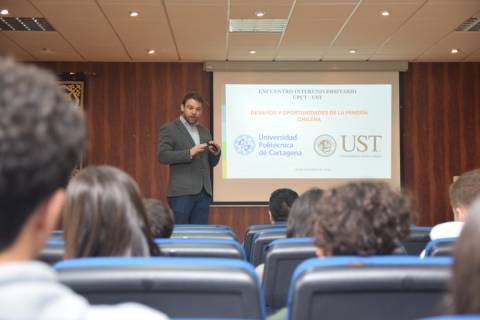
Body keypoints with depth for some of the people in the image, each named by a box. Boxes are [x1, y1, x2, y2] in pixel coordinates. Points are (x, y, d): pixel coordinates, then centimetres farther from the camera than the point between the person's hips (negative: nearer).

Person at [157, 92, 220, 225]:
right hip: (182, 191, -6)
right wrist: (189, 153, -20)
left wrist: (216, 152, -2)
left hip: (204, 192, 6)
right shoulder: (168, 129, 0)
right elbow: (162, 156, -12)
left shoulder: (204, 132, 19)